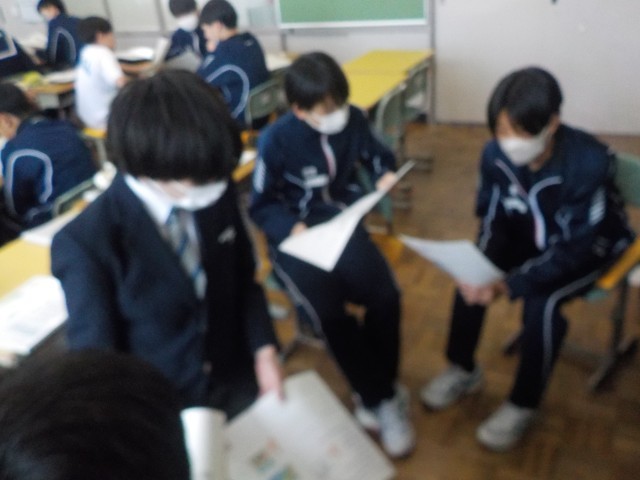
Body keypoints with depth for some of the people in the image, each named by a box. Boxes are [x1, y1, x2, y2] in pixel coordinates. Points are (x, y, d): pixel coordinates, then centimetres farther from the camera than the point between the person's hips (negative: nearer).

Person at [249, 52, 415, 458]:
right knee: (329, 312, -28)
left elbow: (376, 154, 16)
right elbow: (261, 206, -5)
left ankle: (373, 395, 3)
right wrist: (292, 228, -24)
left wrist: (387, 173, -7)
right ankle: (383, 400, -6)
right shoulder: (276, 140, -15)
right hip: (295, 234, -3)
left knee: (386, 297, -22)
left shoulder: (354, 119, -5)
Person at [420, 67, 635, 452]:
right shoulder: (496, 153, -21)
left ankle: (524, 404, -4)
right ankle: (464, 370, 10)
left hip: (592, 247, -4)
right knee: (471, 279, -15)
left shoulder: (589, 164, -34)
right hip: (531, 234, 5)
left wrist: (509, 285, -37)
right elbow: (493, 220, -10)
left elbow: (575, 249, -30)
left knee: (541, 302, -28)